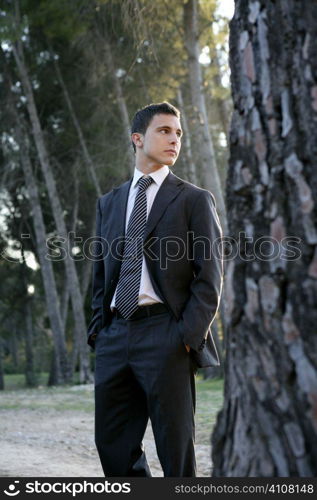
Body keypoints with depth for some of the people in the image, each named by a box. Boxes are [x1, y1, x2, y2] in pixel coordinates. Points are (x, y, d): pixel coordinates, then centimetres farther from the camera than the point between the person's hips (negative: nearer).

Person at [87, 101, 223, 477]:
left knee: (175, 452, -1)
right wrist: (98, 329, 8)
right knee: (113, 446, 8)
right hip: (115, 338, 5)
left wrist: (189, 335, -12)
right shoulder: (109, 203, 18)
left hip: (166, 336, -5)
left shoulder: (194, 200, 4)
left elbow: (209, 276, -3)